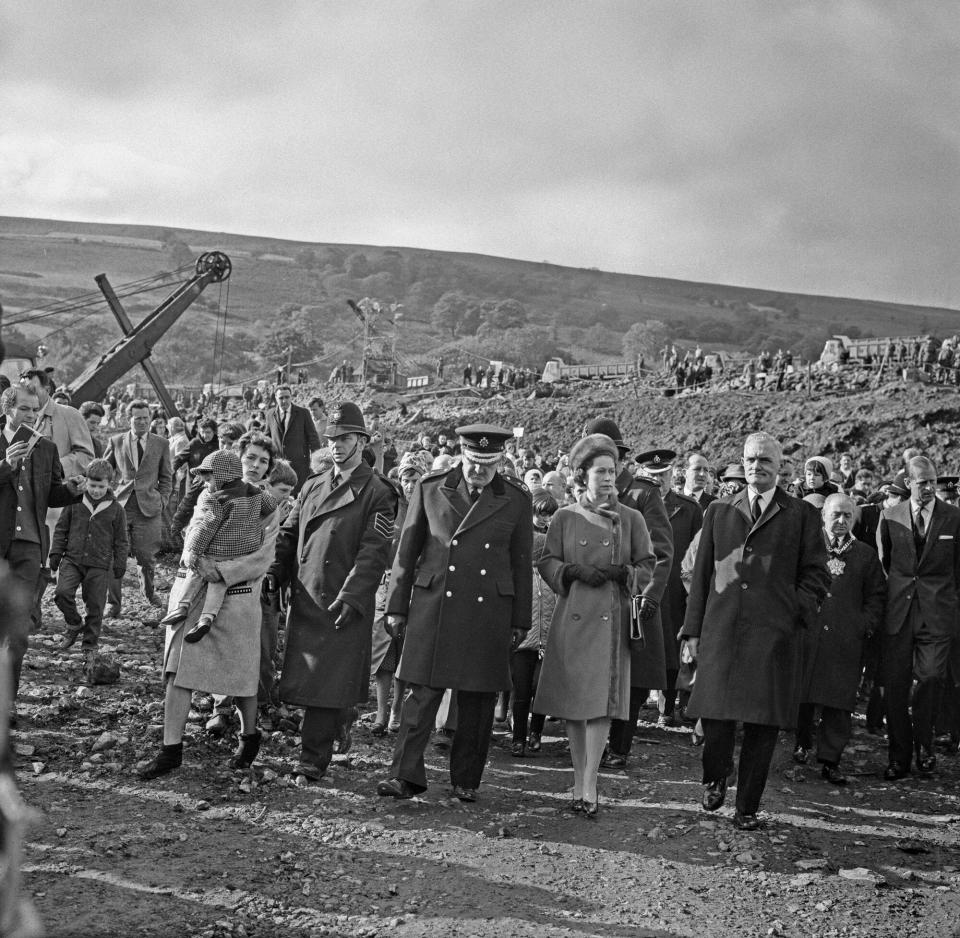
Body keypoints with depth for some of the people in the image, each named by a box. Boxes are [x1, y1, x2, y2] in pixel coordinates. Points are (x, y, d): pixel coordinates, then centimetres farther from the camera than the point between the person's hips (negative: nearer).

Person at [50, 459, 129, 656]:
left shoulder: (115, 509, 1)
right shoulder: (75, 501, 2)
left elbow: (121, 540, 8)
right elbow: (61, 529, 10)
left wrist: (120, 564, 6)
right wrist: (56, 553, 7)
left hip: (100, 565, -1)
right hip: (72, 559, 1)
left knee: (95, 605, 3)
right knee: (62, 593, -17)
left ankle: (89, 645, 19)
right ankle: (74, 625, 10)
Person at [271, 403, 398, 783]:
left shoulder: (378, 494, -3)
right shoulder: (312, 487, 15)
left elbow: (373, 552, -11)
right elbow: (288, 535, 16)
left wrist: (349, 597, -19)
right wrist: (272, 574, 0)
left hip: (345, 604, -6)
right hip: (304, 598, 6)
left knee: (326, 684, -4)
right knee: (299, 680, 11)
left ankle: (312, 763, 3)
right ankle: (342, 717, 37)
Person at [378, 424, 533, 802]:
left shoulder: (516, 499, 4)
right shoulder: (430, 488, 3)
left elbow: (521, 562, 8)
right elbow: (407, 550, 8)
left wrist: (520, 621, 8)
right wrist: (396, 605, 7)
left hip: (489, 612, 1)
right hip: (433, 604, -1)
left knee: (478, 700, 5)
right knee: (423, 692, -5)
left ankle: (466, 780, 17)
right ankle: (406, 776, -2)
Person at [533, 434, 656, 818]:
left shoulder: (631, 518, 7)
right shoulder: (565, 517, 7)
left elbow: (647, 566, 7)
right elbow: (546, 562, 7)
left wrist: (621, 573, -12)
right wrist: (575, 571, -11)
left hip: (612, 619, -1)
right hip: (572, 615, 1)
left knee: (602, 701, -9)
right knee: (573, 702, 5)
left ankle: (589, 788, -9)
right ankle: (579, 783, 15)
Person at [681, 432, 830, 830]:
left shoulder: (801, 515, 9)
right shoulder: (718, 512, 15)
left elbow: (816, 575, 9)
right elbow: (701, 574, 15)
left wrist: (795, 612, -5)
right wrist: (692, 629, 9)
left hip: (773, 634, -1)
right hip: (721, 631, 1)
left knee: (762, 725, 0)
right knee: (716, 716, -5)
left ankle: (747, 808, 13)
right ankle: (714, 778, 25)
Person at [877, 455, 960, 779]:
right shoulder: (890, 517, 6)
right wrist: (886, 598, 11)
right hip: (898, 612, 1)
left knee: (931, 677, -8)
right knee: (895, 684, 1)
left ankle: (923, 745, 14)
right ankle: (899, 756, 11)